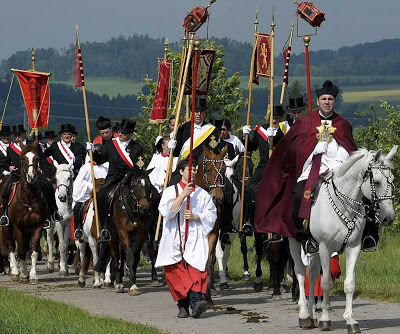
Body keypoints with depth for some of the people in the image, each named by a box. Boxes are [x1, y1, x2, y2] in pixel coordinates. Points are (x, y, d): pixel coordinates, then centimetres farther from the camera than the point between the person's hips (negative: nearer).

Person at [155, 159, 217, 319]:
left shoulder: (202, 194, 14)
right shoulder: (171, 191, 9)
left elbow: (211, 214, 10)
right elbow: (166, 211, -7)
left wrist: (195, 217, -7)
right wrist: (183, 195, -13)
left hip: (195, 239, 0)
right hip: (175, 239, 0)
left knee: (197, 268, -18)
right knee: (176, 272, -4)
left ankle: (196, 300, -33)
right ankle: (183, 305, 3)